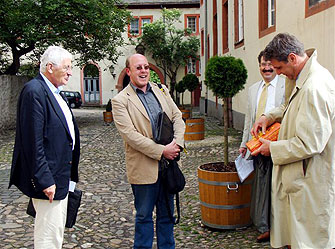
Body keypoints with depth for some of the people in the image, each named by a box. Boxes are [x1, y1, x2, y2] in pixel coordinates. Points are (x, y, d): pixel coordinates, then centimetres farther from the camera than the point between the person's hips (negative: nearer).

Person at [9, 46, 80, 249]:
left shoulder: (54, 92, 13)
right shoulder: (34, 91, -17)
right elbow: (34, 141, -22)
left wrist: (68, 175, 17)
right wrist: (45, 180, -22)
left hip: (60, 176, 10)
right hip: (49, 177, -10)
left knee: (57, 231, 20)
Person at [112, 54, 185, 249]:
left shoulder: (162, 90, 10)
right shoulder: (120, 101, -7)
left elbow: (177, 117, 9)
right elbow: (130, 134, -15)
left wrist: (177, 143, -10)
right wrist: (161, 151, -19)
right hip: (144, 167, -5)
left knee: (167, 214, 17)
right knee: (144, 216, 9)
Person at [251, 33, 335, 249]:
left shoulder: (314, 87, -26)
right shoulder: (307, 79, 7)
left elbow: (310, 144, -27)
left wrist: (273, 148, -12)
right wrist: (270, 117, 13)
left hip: (311, 182, -10)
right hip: (304, 177, 10)